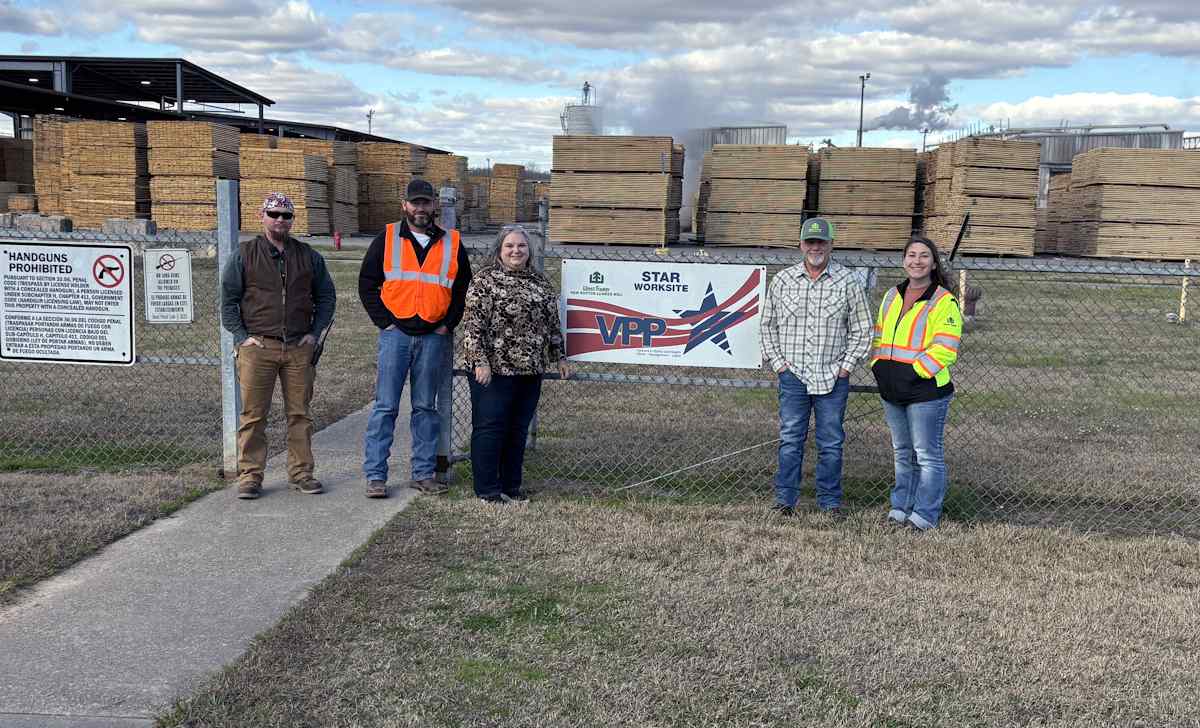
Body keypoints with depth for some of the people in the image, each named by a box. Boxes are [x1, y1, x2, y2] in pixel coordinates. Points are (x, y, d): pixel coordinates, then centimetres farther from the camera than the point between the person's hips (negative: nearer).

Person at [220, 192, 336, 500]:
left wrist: (315, 332, 8)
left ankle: (301, 472, 16)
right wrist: (242, 336, -4)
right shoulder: (244, 255, 5)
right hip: (257, 346, -2)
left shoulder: (309, 257, 12)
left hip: (299, 348, 2)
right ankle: (249, 476, 7)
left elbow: (326, 297, 18)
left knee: (300, 413, 6)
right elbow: (228, 299, 5)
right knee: (253, 414, -1)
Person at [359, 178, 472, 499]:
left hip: (433, 337, 2)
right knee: (385, 406, -2)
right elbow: (366, 284, 6)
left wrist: (448, 324, 3)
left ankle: (424, 473, 16)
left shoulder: (452, 244, 8)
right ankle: (375, 476, 2)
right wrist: (384, 321, -3)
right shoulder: (387, 239, 4)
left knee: (426, 408, 9)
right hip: (395, 334, -2)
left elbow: (463, 289, 14)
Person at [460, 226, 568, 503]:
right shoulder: (485, 280, -5)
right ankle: (487, 489, 9)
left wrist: (559, 356, 16)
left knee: (519, 429, 11)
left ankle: (511, 485, 22)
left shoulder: (540, 282, 13)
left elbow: (552, 324, 19)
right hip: (493, 369, -6)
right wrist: (480, 361, -17)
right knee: (489, 427, 0)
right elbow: (473, 325, -11)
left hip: (530, 371, 6)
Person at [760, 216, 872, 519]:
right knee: (790, 439, 3)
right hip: (793, 376, 1)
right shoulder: (782, 280, 5)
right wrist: (778, 362, 3)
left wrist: (846, 367, 0)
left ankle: (830, 500, 17)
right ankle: (785, 499, 12)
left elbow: (862, 329, 7)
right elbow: (768, 325, 12)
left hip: (833, 378, 0)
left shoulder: (848, 281, 2)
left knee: (831, 443, 6)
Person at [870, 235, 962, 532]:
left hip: (926, 391, -7)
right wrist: (878, 366, 6)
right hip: (892, 391, 7)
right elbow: (879, 336, 20)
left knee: (927, 455, -1)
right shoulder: (892, 296, 13)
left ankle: (925, 514, 7)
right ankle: (901, 507, 25)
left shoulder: (944, 302, -8)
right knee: (903, 452, 16)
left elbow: (944, 349, -15)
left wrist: (913, 373, -17)